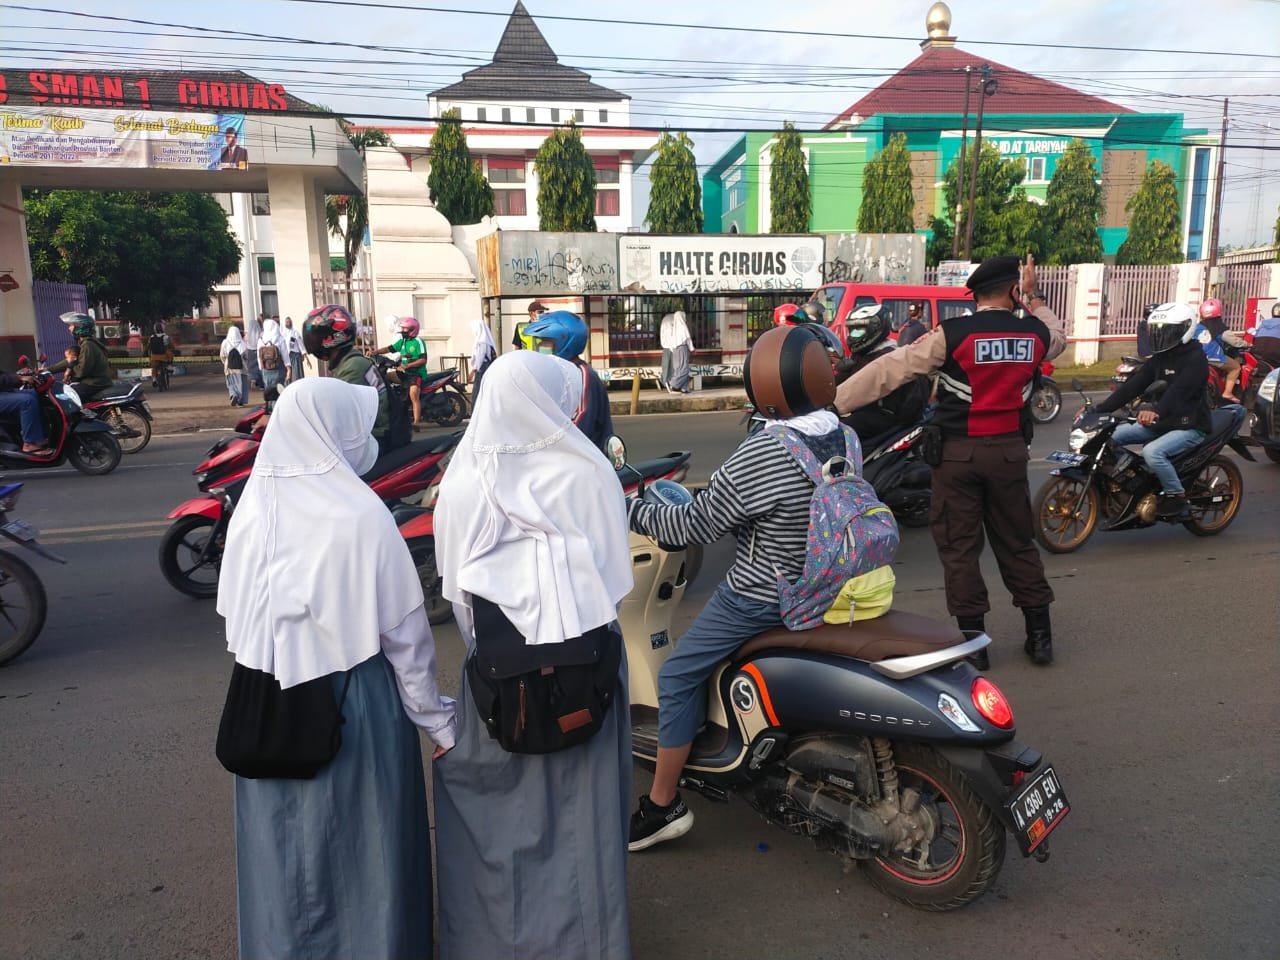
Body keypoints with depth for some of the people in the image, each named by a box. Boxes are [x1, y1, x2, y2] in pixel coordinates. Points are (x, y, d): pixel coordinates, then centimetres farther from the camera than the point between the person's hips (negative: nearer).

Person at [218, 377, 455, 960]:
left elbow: (233, 618, 3)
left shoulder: (253, 505, -3)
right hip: (352, 703, -5)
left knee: (282, 847, 21)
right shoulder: (360, 513, -18)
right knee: (361, 847, 13)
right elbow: (403, 631, -14)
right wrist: (438, 720, -3)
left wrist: (269, 671, 17)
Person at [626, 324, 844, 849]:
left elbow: (696, 525, -18)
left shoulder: (758, 455, -26)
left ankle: (662, 806, 12)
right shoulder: (846, 439, -3)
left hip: (761, 597, -8)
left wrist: (630, 510, -4)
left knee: (678, 677, 4)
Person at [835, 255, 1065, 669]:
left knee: (959, 547, 5)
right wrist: (1033, 298, 31)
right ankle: (1039, 635, 22)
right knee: (1017, 543, 15)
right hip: (1009, 451, 4)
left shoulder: (952, 334, -11)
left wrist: (835, 401, -8)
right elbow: (1059, 337, 27)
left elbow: (890, 370, -11)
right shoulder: (1035, 334, 0)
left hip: (959, 452, -3)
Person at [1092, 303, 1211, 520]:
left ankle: (1177, 496, -12)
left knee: (1152, 452, -33)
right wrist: (1100, 409, -9)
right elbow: (1133, 385, 2)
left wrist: (1156, 412, -52)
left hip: (1190, 426, -8)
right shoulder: (1160, 358, 9)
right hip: (1163, 422, 8)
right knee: (1112, 435, -4)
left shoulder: (1195, 359, -15)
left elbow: (1179, 390, -33)